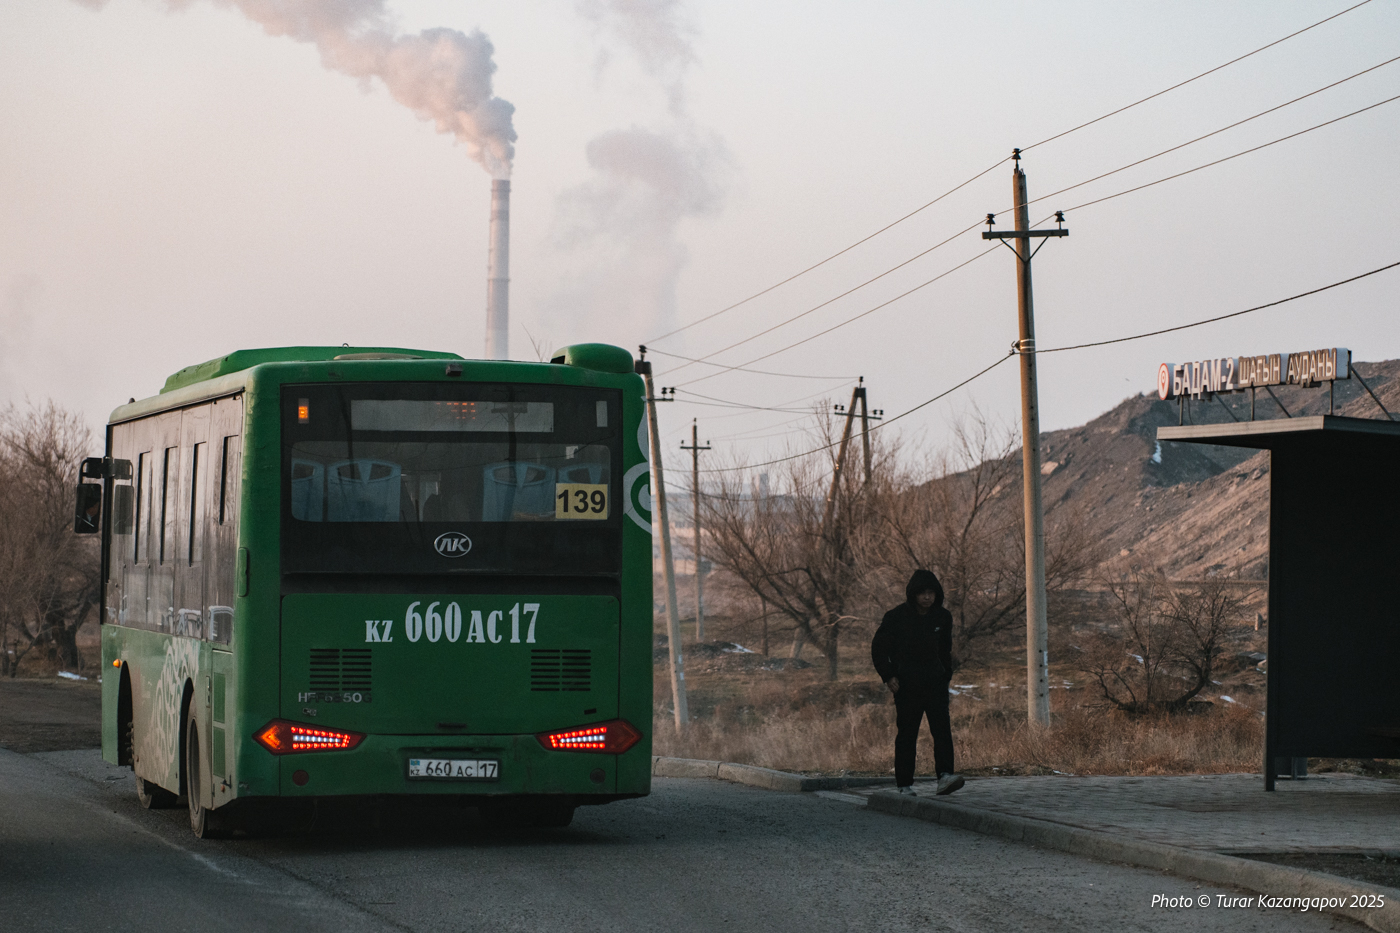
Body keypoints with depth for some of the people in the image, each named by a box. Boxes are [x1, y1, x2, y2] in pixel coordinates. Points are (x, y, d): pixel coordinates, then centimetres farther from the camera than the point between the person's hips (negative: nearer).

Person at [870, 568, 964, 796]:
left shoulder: (942, 617, 5)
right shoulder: (897, 617, -6)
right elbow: (878, 647, 2)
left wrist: (946, 674, 13)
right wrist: (888, 676, -5)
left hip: (935, 682, 3)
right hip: (906, 683, -2)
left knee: (942, 728, -14)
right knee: (907, 734, 0)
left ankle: (945, 777, -25)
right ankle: (903, 784, 10)